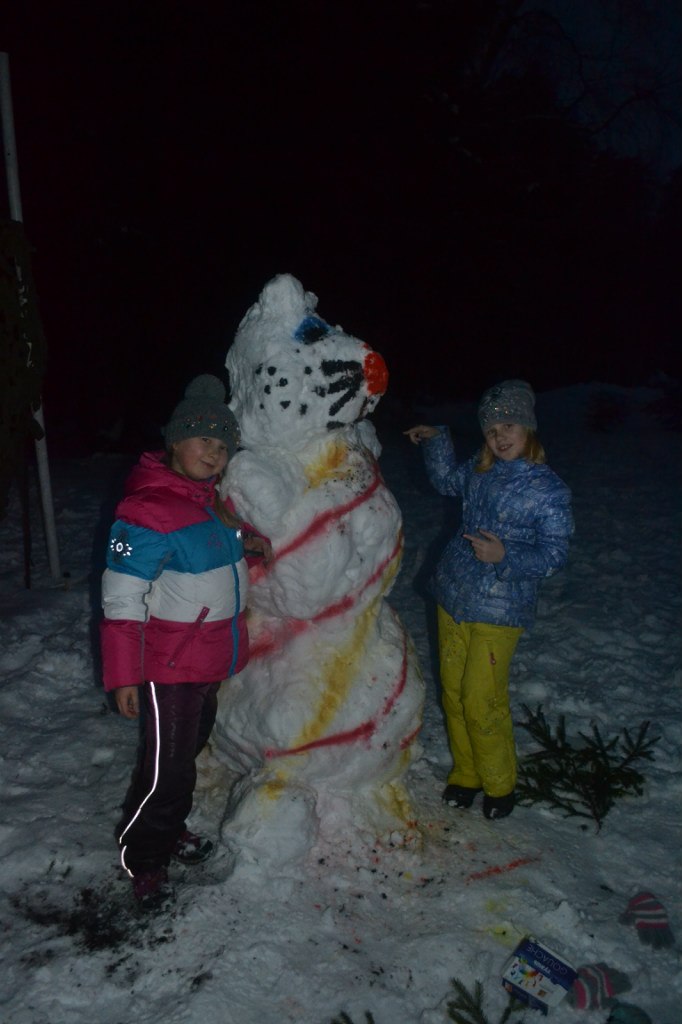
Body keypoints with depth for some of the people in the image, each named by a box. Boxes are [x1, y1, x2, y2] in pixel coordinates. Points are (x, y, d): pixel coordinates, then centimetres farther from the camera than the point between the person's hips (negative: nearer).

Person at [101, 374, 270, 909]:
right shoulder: (149, 512, -24)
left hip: (213, 658, 9)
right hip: (171, 664, -9)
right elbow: (122, 602, -21)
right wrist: (123, 676, -19)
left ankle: (170, 829, 45)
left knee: (192, 746, 23)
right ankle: (143, 858, 26)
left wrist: (242, 541, 2)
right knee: (167, 764, 1)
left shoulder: (210, 498, 4)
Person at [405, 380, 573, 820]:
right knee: (454, 692, 13)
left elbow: (554, 555, -12)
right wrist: (437, 439, 16)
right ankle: (465, 774, 33)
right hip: (453, 597, 6)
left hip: (499, 610, -6)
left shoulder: (549, 490, -13)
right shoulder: (480, 472, 4)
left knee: (482, 701, -1)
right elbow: (446, 479, 27)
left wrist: (505, 557, -25)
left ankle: (499, 784, 24)